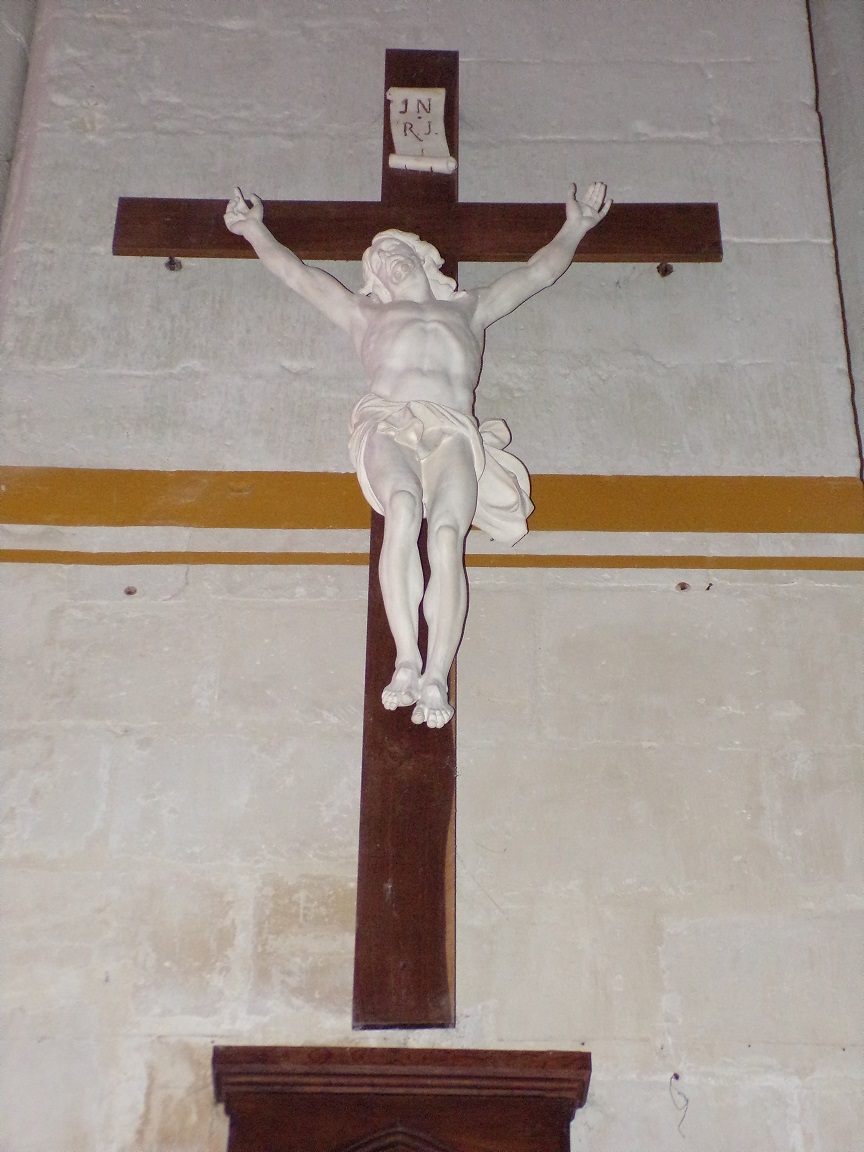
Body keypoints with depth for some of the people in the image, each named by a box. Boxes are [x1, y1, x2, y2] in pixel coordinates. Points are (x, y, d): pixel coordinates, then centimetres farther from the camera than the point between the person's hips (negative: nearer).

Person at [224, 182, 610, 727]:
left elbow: (539, 271, 41)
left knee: (447, 533, -30)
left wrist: (575, 226, 34)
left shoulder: (468, 308, 41)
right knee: (403, 507, -36)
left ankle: (437, 675, -43)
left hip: (453, 431, 1)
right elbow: (296, 271, 39)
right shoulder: (365, 313, 39)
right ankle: (407, 660, -43)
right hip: (388, 425, -1)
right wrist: (256, 229, 32)